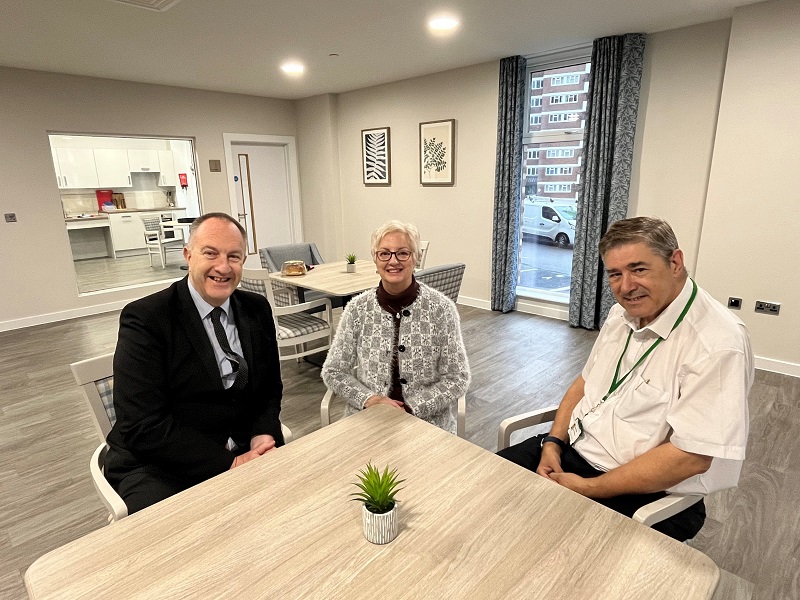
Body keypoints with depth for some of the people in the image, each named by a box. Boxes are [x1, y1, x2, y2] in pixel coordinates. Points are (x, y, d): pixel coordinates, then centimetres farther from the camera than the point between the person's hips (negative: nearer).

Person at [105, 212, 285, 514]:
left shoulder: (258, 309, 3)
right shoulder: (145, 319, -12)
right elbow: (143, 428, -17)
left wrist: (262, 435, -11)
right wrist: (230, 464, -22)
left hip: (243, 453, 5)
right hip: (159, 466, -4)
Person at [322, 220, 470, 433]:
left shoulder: (441, 308, -8)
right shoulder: (357, 308, -3)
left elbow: (457, 378, -5)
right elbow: (333, 371, 3)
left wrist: (411, 409, -15)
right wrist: (368, 399, -12)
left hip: (428, 422, 0)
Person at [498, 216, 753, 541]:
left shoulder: (718, 344, -22)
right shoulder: (622, 313, 3)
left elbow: (690, 458, -24)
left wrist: (587, 488, -20)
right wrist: (553, 444, -4)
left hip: (645, 492, -6)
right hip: (571, 450, 7)